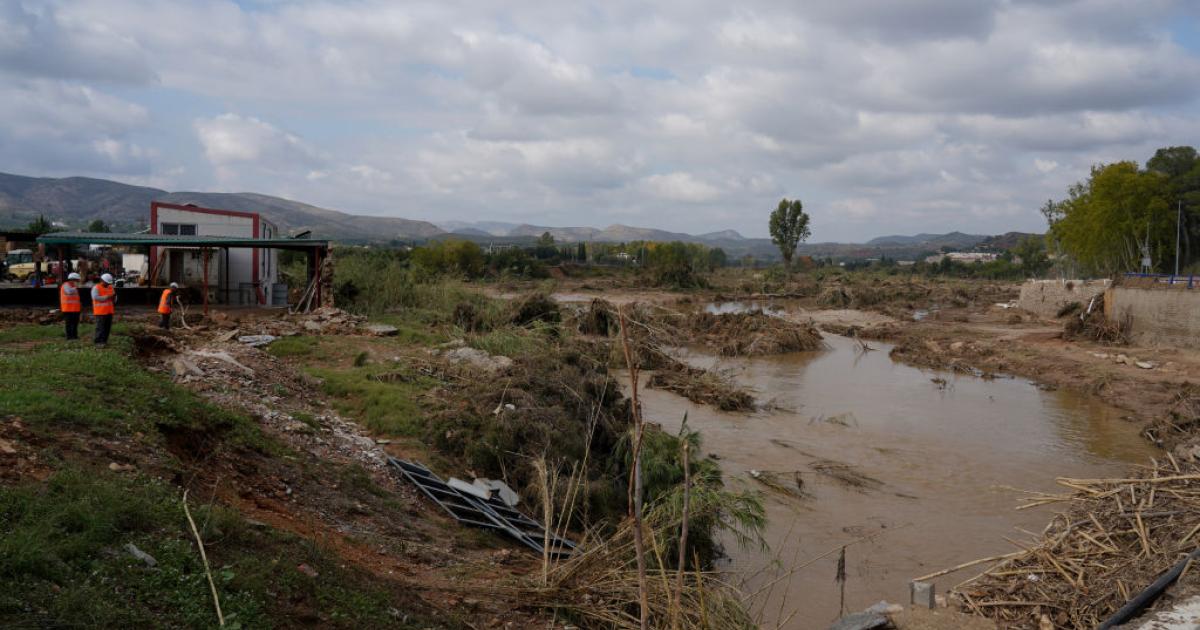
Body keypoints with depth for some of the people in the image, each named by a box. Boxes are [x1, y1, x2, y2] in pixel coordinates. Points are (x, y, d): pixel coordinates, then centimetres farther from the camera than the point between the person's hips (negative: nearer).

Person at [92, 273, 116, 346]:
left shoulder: (111, 288, 13)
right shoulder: (96, 288, -7)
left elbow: (114, 299, 16)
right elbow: (96, 298, -20)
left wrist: (114, 296, -7)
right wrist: (107, 297, -21)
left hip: (109, 311, 6)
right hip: (100, 312, -6)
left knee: (107, 327, 6)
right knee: (100, 327, -8)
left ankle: (104, 340, 13)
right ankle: (98, 341, -5)